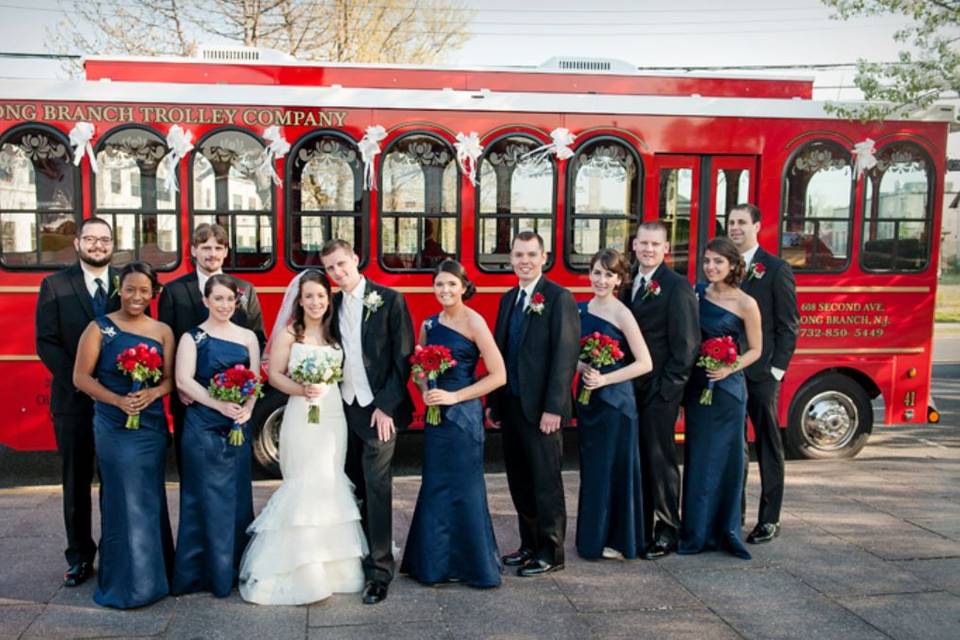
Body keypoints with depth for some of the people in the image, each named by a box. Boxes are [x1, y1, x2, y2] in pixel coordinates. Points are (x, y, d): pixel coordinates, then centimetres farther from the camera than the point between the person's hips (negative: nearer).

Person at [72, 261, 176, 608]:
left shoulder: (163, 331, 7)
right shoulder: (99, 328, -2)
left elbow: (170, 379, 7)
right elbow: (81, 377, -6)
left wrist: (152, 393, -14)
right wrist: (118, 400, -17)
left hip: (153, 425, 3)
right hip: (113, 426, -3)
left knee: (150, 500, 10)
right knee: (124, 500, -1)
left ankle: (152, 574, 22)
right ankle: (125, 581, 11)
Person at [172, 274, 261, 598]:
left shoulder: (247, 337, 11)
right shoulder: (192, 337, 1)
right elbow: (184, 381, -10)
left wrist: (246, 408, -13)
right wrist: (220, 405, -20)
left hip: (238, 426, 3)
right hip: (202, 427, -3)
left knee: (237, 496, 8)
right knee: (206, 496, 0)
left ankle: (233, 568, 19)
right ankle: (203, 571, 10)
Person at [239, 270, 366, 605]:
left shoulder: (335, 332, 12)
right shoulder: (289, 333, 0)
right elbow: (275, 374, -3)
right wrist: (300, 390, -18)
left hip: (334, 415, 4)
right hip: (301, 416, -4)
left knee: (331, 483, 7)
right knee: (305, 484, -6)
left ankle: (332, 565, 17)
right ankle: (301, 572, 1)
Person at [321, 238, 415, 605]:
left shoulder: (389, 300, -6)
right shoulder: (333, 305, 9)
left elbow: (403, 357, -9)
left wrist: (386, 406, -13)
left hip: (379, 409, -5)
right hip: (345, 408, 5)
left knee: (376, 486, -6)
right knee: (354, 486, 10)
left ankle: (380, 569, 1)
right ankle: (360, 555, 24)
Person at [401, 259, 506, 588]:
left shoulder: (473, 322, -10)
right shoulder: (429, 325, 9)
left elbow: (498, 375, -13)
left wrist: (454, 396, -15)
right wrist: (425, 391, -1)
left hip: (463, 414, -6)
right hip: (435, 414, 6)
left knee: (464, 487, 2)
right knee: (435, 487, 12)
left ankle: (474, 564, 17)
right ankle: (438, 562, 25)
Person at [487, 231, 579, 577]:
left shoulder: (559, 298, -9)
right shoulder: (508, 299, 13)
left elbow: (565, 355, -15)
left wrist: (553, 407, -19)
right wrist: (494, 402, 12)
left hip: (540, 409, -7)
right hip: (511, 405, 7)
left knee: (546, 483, 3)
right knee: (519, 481, 14)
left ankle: (551, 552, 15)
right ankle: (530, 544, 27)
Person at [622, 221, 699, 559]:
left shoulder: (677, 286, -9)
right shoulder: (629, 283, 12)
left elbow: (686, 343, -12)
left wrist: (668, 387, -14)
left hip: (659, 390, -6)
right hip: (631, 387, 6)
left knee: (660, 458, 1)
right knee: (636, 458, 12)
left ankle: (667, 532, 13)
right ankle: (639, 527, 23)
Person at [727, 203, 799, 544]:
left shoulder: (777, 269, -3)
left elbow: (789, 325, -5)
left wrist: (777, 368, -11)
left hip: (761, 373, -4)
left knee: (768, 446, 5)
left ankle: (769, 519, 13)